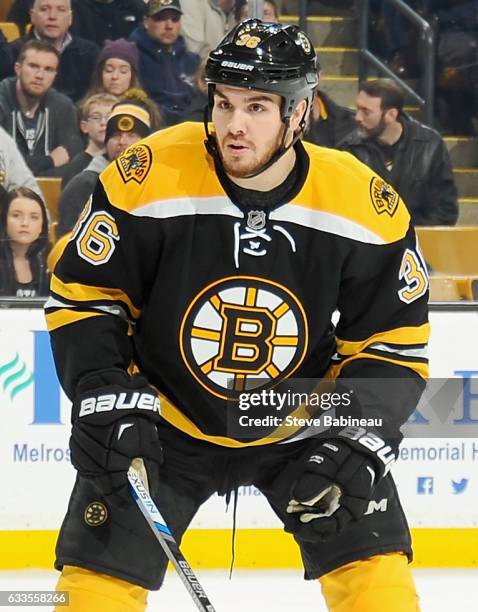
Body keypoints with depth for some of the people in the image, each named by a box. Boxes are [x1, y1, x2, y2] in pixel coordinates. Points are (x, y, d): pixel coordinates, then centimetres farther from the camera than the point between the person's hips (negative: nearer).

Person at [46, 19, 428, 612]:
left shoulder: (364, 205, -16)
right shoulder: (148, 178, -21)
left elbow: (394, 342, -6)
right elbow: (81, 294, -8)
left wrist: (360, 442, -18)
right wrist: (106, 394, -21)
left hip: (304, 426, 1)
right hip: (165, 424, -1)